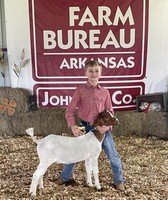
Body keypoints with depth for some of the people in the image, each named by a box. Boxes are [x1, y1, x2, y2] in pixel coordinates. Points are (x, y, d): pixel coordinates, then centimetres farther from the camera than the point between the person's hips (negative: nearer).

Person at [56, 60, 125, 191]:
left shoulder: (105, 92, 3)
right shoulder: (80, 90, -2)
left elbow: (110, 112, 6)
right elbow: (70, 110, -5)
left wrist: (107, 126, -14)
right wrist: (73, 126, -20)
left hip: (102, 128, 1)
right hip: (85, 128, -1)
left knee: (113, 155, 5)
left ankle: (119, 181, 26)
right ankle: (65, 177, 34)